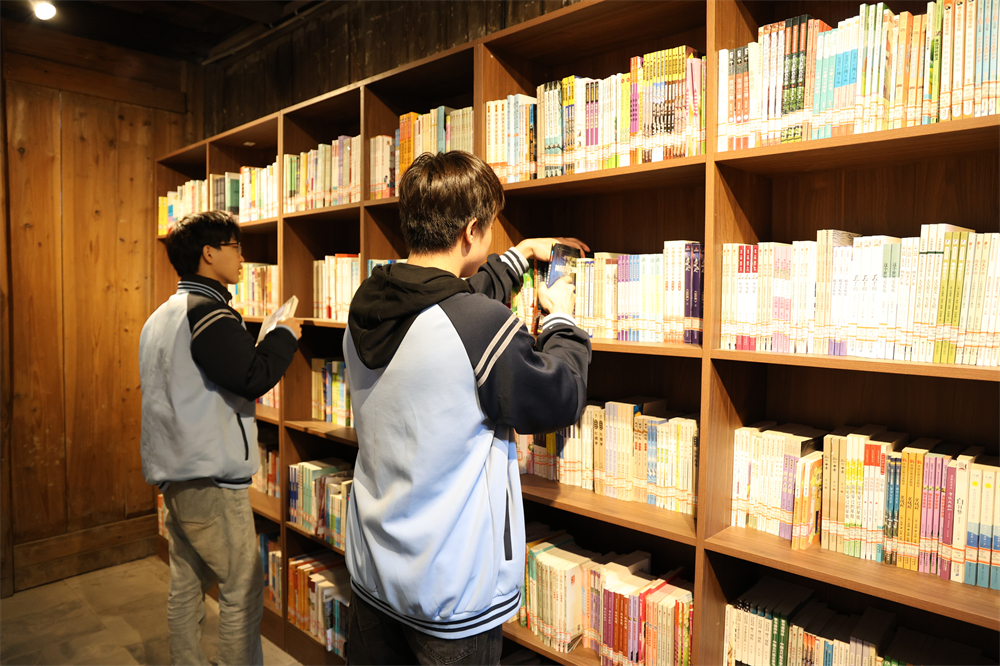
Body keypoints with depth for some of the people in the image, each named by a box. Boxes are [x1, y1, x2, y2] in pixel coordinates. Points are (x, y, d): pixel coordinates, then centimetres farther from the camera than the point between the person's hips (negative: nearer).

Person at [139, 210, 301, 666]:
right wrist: (286, 334, -8)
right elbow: (255, 377, -24)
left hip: (173, 474, 10)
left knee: (185, 584, 17)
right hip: (210, 479, -10)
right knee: (243, 590, 0)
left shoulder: (161, 316, 15)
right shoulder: (207, 312, -16)